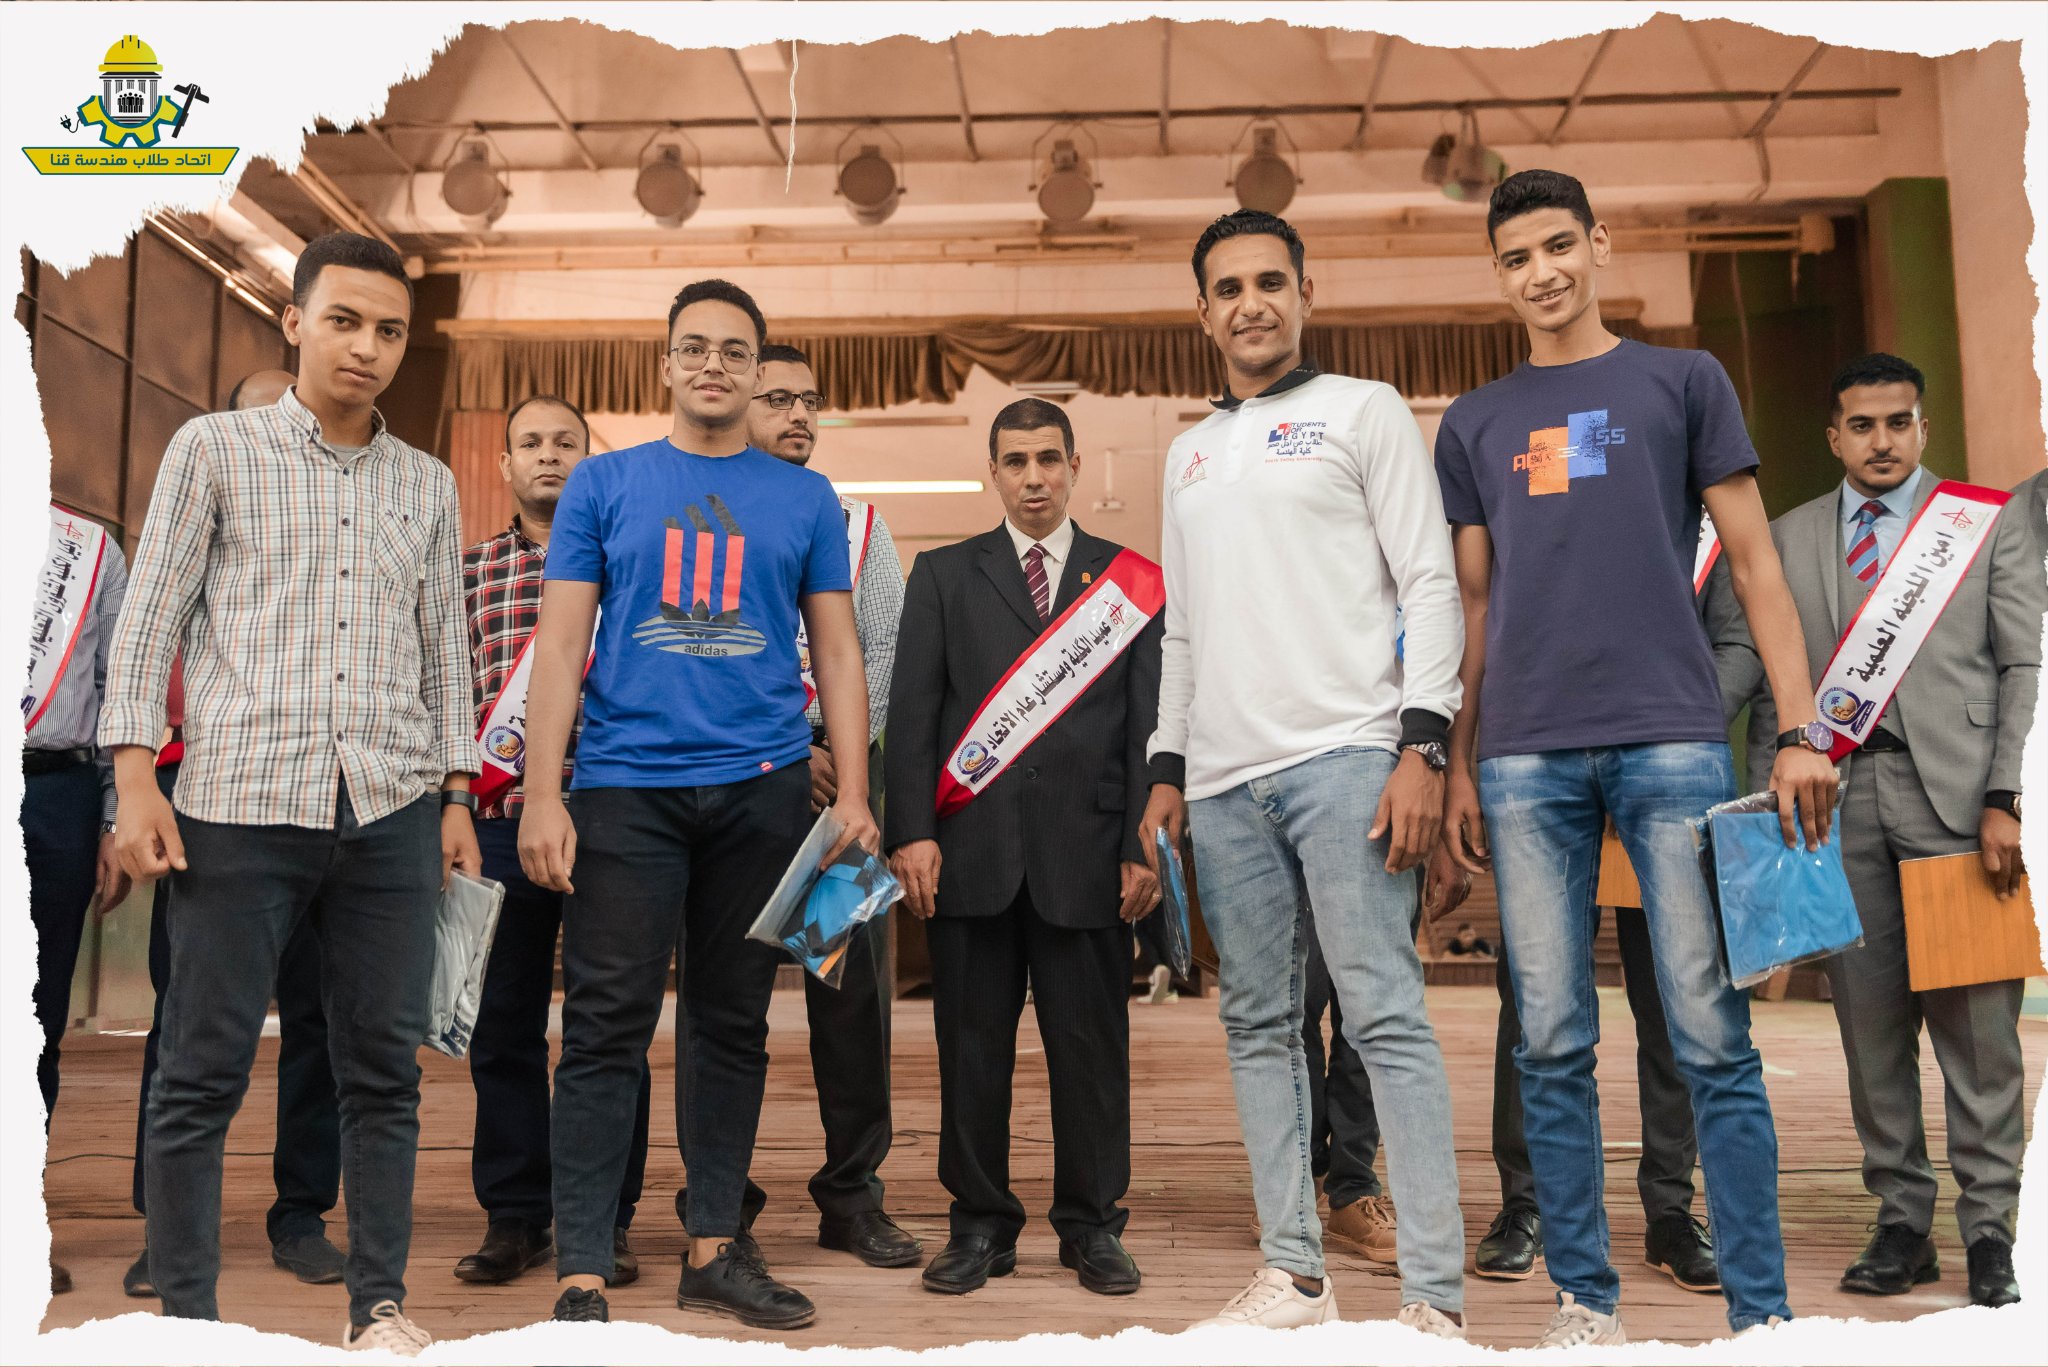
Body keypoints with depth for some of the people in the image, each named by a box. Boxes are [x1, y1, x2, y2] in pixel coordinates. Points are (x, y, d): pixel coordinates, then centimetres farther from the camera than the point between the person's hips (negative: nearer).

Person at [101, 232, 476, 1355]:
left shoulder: (428, 484, 15)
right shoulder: (214, 448, 6)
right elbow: (150, 619, 2)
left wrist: (455, 794, 11)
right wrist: (136, 777, -7)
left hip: (392, 809, 3)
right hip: (241, 800, -3)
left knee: (385, 1069, 6)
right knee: (202, 1073, 3)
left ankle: (379, 1304, 17)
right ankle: (184, 1317, 15)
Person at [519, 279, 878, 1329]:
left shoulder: (805, 498, 10)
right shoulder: (604, 483, 7)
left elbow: (837, 653, 9)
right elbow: (560, 645, 3)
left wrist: (853, 797, 0)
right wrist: (542, 796, -6)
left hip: (761, 788, 2)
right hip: (626, 785, -2)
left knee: (733, 1024, 10)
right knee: (607, 1029, -3)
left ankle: (713, 1251, 22)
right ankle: (581, 1274, 5)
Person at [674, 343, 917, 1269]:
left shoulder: (858, 525, 16)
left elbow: (880, 652, 8)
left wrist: (841, 757, -6)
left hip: (842, 771, 2)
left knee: (854, 987, 2)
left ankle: (853, 1196, 12)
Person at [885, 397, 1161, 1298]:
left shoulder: (1130, 580, 10)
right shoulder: (942, 576, 12)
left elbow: (1151, 723, 5)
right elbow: (911, 712, 5)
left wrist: (1144, 845, -2)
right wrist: (910, 832, -6)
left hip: (1086, 850, 0)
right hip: (970, 850, 1)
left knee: (1091, 1042, 5)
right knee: (971, 1042, 6)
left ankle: (1093, 1225, 18)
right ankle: (979, 1224, 18)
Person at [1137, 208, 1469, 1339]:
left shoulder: (1364, 411, 6)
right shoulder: (1188, 453, 21)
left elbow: (1430, 586, -2)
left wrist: (1422, 746, -12)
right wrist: (1167, 770, 14)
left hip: (1343, 758, -5)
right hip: (1224, 780, 6)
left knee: (1384, 1014, -8)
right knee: (1258, 1026, 7)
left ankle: (1434, 1296, -2)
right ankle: (1294, 1276, 16)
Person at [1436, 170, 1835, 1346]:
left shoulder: (1684, 381, 10)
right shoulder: (1475, 424, 16)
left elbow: (1754, 561, 6)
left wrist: (1802, 729, -3)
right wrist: (1460, 766, 9)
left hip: (1672, 740, -2)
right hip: (1527, 759, 2)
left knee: (1712, 1038, -2)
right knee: (1553, 1043, 4)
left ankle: (1761, 1307, 9)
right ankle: (1587, 1296, 15)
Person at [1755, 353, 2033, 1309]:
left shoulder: (1990, 520, 10)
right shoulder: (1789, 538, 15)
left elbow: (2028, 666, 3)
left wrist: (2007, 799, -7)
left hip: (1954, 792, -2)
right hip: (1836, 794, 2)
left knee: (1976, 1020, -2)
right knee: (1870, 1023, 5)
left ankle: (1989, 1229, 9)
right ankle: (1902, 1222, 15)